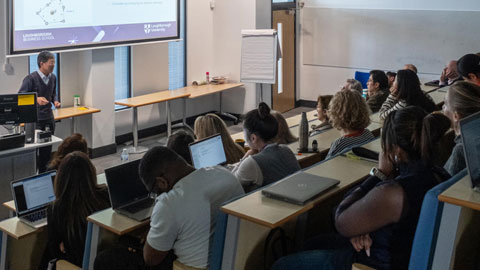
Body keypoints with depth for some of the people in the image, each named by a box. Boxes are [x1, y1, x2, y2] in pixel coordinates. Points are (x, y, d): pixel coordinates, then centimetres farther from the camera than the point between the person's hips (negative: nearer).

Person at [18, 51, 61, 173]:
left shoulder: (53, 77, 6)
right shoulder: (31, 78, -14)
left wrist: (55, 101, -1)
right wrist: (36, 99, -35)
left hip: (49, 119, 6)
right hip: (34, 120, -6)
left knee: (47, 149, 11)